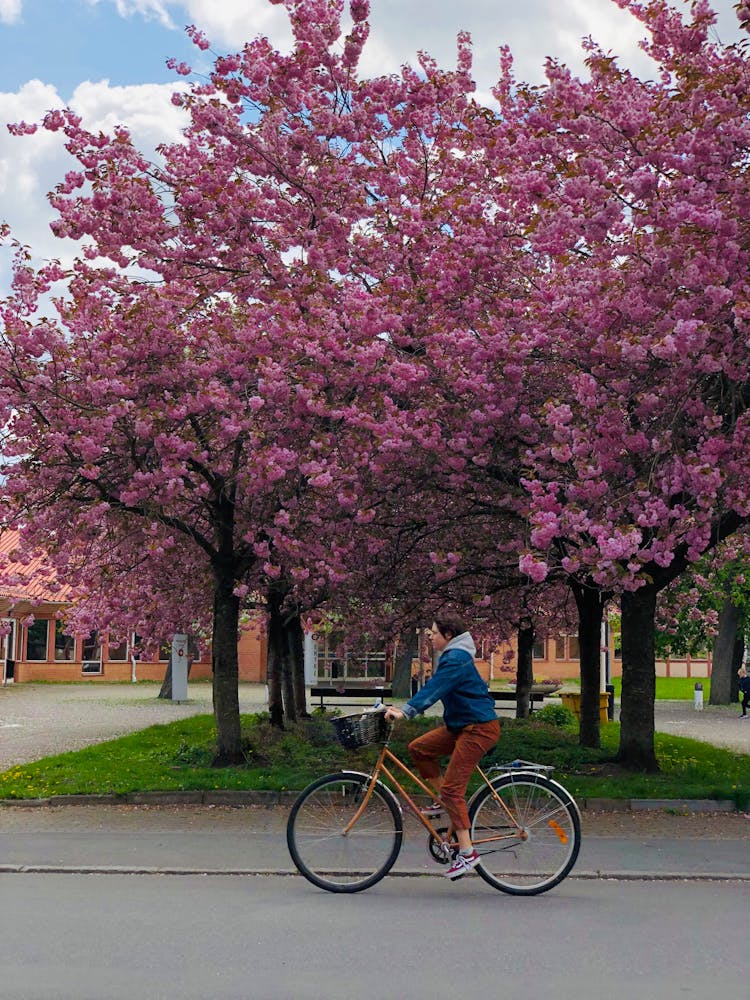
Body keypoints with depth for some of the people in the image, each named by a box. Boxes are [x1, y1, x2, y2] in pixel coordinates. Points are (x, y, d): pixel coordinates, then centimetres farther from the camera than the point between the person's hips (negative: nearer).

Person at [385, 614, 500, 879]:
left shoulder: (456, 659, -17)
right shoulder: (452, 656, 15)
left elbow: (433, 689, -28)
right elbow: (434, 689, 21)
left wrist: (406, 712, -34)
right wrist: (403, 709, 19)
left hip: (479, 728, -10)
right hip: (460, 725, 10)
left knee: (452, 788, -12)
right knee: (418, 748, 4)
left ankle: (467, 852, -7)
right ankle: (443, 801, 13)